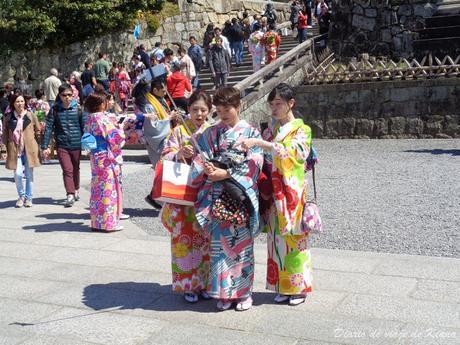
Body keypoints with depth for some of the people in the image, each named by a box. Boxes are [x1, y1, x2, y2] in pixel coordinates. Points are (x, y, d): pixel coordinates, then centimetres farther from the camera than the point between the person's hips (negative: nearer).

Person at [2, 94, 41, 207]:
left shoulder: (31, 116, 4)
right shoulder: (8, 117, 5)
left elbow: (38, 132, 11)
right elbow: (5, 134, 11)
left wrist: (38, 149, 7)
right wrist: (6, 148, 4)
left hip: (29, 149, 0)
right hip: (15, 150, 0)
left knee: (29, 175, 4)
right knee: (18, 174, -8)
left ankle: (28, 198, 20)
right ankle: (21, 196, 14)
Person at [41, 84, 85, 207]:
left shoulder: (78, 108, -2)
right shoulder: (55, 109, -1)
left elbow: (84, 126, 0)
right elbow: (49, 128, -2)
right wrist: (45, 146, -5)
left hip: (76, 145, 1)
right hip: (62, 145, -1)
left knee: (76, 169, 15)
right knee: (67, 170, -6)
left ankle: (76, 190, 35)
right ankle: (70, 195, -1)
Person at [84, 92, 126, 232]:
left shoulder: (89, 118, 8)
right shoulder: (103, 118, -17)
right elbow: (115, 136, -18)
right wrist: (119, 129, 4)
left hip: (96, 158, 8)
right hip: (107, 158, -8)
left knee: (97, 189, 14)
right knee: (108, 189, -1)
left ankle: (96, 222, 20)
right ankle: (109, 222, 4)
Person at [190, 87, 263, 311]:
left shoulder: (251, 132, 2)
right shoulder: (211, 133, 11)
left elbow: (253, 165, -7)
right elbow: (201, 158, 5)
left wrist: (226, 173, -16)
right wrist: (206, 168, -17)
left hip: (241, 194, -2)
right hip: (216, 195, 3)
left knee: (241, 243, 2)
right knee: (219, 243, 3)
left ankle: (243, 291, 15)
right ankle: (224, 292, 15)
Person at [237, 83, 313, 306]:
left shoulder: (302, 130, -5)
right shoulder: (270, 131, 11)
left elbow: (289, 152, -23)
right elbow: (262, 160, 11)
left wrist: (259, 143, -30)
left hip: (292, 192, -5)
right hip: (273, 192, 5)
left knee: (294, 238, 1)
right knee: (276, 239, 8)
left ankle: (299, 287, 15)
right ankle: (282, 286, 20)